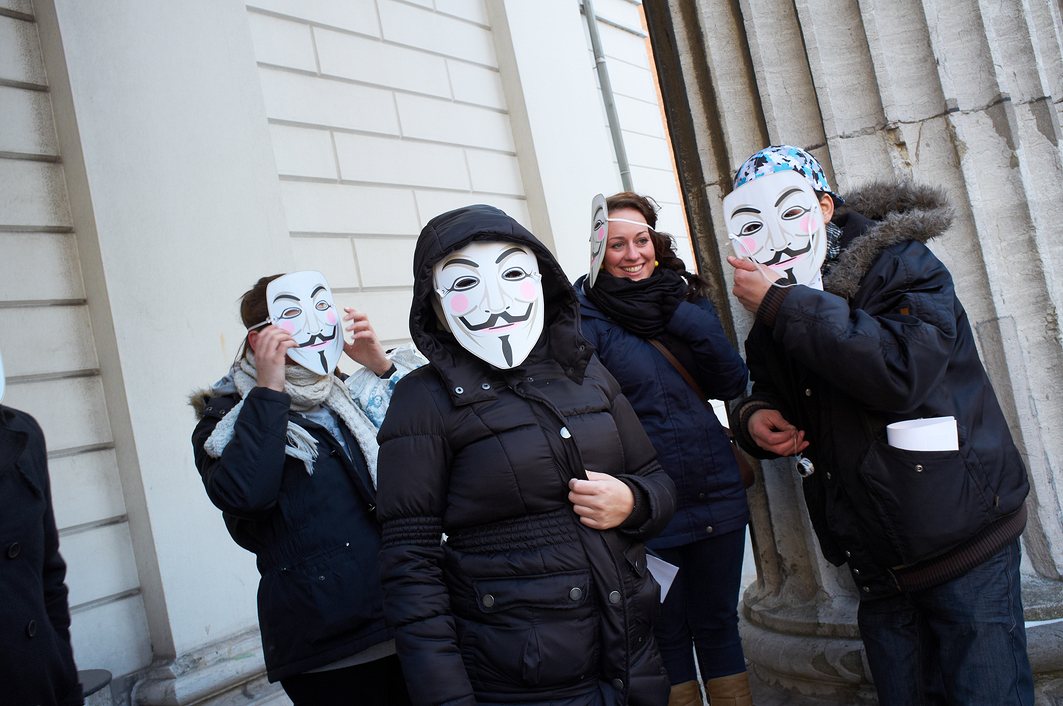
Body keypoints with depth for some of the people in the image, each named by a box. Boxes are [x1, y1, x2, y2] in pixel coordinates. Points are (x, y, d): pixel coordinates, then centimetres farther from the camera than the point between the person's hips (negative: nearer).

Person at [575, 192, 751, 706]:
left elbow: (732, 383, -3)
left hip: (717, 492, 4)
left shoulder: (684, 295, 6)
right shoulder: (588, 316, -9)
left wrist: (682, 316, -13)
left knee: (718, 624, 17)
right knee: (669, 635, 11)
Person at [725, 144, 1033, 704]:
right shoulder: (772, 326, 7)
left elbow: (902, 369, -29)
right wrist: (755, 416, -3)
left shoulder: (901, 264, -11)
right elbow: (770, 392, 22)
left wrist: (785, 304, -27)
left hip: (964, 550, -5)